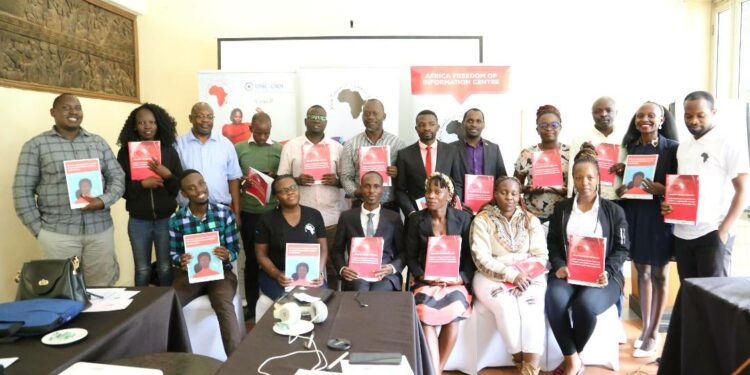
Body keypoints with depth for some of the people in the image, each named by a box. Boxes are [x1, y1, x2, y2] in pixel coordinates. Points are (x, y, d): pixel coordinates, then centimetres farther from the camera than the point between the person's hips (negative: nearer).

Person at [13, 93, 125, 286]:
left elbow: (118, 178, 9)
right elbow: (22, 190, 1)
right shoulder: (36, 145, 2)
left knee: (102, 289, 8)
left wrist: (103, 201, -10)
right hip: (57, 233, -2)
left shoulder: (98, 142, 11)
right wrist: (38, 229, -4)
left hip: (100, 229, 3)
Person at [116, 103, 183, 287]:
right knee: (142, 270, 10)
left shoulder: (169, 150, 1)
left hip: (166, 219, 0)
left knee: (166, 268, 8)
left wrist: (168, 175, -17)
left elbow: (179, 187, 1)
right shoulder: (125, 152, 0)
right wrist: (142, 184, -17)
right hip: (138, 221, 0)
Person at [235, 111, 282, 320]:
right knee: (251, 258, 9)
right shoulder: (239, 149, 4)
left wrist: (276, 178, -14)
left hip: (272, 211, 0)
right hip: (248, 212, 0)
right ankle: (251, 305, 21)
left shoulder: (280, 149, 3)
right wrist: (242, 183, -14)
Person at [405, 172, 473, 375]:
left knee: (454, 312, -28)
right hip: (426, 280, 0)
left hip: (455, 281, 0)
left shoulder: (464, 219, 3)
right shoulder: (415, 219, 3)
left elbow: (470, 256, 4)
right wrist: (422, 277, -13)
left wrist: (461, 278, -12)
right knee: (425, 312, -29)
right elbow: (411, 256, 4)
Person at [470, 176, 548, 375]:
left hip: (527, 276, 2)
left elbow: (541, 254, 3)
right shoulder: (482, 220, 0)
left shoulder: (531, 220, 10)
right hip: (493, 276, -2)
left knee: (531, 306, -27)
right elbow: (481, 258, -9)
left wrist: (526, 273, -16)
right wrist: (510, 274, -19)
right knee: (506, 306, -29)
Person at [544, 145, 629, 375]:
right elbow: (552, 243, 10)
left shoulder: (614, 211, 10)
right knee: (554, 300, -32)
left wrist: (607, 272, -13)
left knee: (585, 304, -33)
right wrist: (559, 266, -9)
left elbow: (621, 249, 5)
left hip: (601, 275, -1)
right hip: (568, 272, 2)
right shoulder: (561, 209, 15)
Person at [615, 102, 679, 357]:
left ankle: (653, 334, 17)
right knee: (642, 272, 12)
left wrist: (661, 190, -23)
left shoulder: (672, 148, -4)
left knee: (659, 274, 6)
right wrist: (620, 189, -8)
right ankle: (645, 328, 25)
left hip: (660, 216, -4)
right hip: (634, 216, 4)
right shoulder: (630, 147, 7)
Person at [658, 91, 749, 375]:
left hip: (713, 233, -6)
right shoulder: (683, 146, 12)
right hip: (683, 233, 6)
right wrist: (668, 204, 0)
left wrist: (724, 230, -13)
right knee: (687, 295, 13)